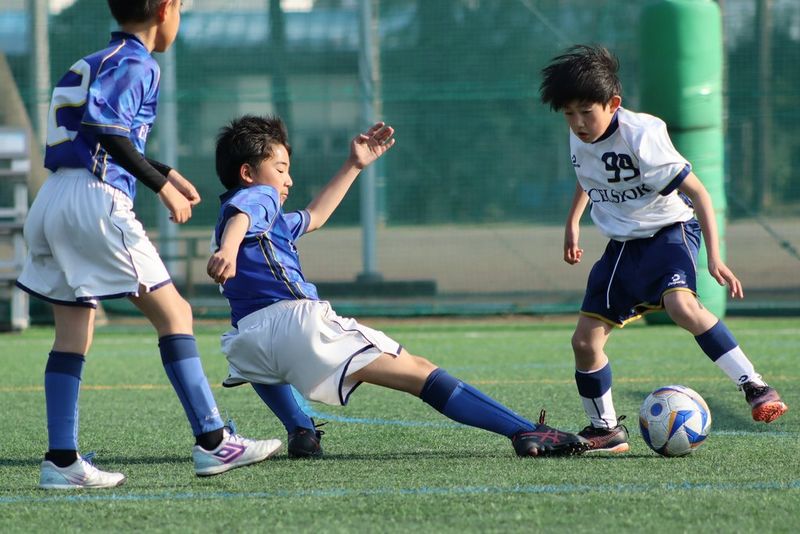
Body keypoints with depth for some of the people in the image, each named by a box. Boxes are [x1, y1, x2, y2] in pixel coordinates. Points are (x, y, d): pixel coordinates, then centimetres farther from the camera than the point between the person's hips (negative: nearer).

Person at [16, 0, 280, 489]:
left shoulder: (95, 63, 23)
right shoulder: (136, 65, -5)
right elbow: (106, 128, -19)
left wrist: (165, 173, 32)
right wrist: (162, 186, -14)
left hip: (52, 205, 9)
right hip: (96, 199, -9)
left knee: (73, 334, 8)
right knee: (174, 314, -2)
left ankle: (62, 461, 3)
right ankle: (212, 442, -3)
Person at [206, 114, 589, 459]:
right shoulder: (255, 197, 5)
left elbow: (314, 217, 46)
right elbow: (240, 219, -21)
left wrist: (354, 166, 50)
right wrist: (227, 252, -44)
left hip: (246, 339, 9)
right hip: (297, 317, -9)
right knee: (420, 373, -13)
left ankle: (301, 432, 30)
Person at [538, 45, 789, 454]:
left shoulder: (641, 135, -23)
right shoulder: (580, 138, -3)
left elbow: (697, 192, -21)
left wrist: (714, 257, -26)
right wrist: (573, 223, 28)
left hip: (669, 230, -7)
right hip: (623, 244, 7)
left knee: (680, 304, -35)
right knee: (585, 340, 0)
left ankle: (755, 388, -30)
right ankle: (605, 430, 19)